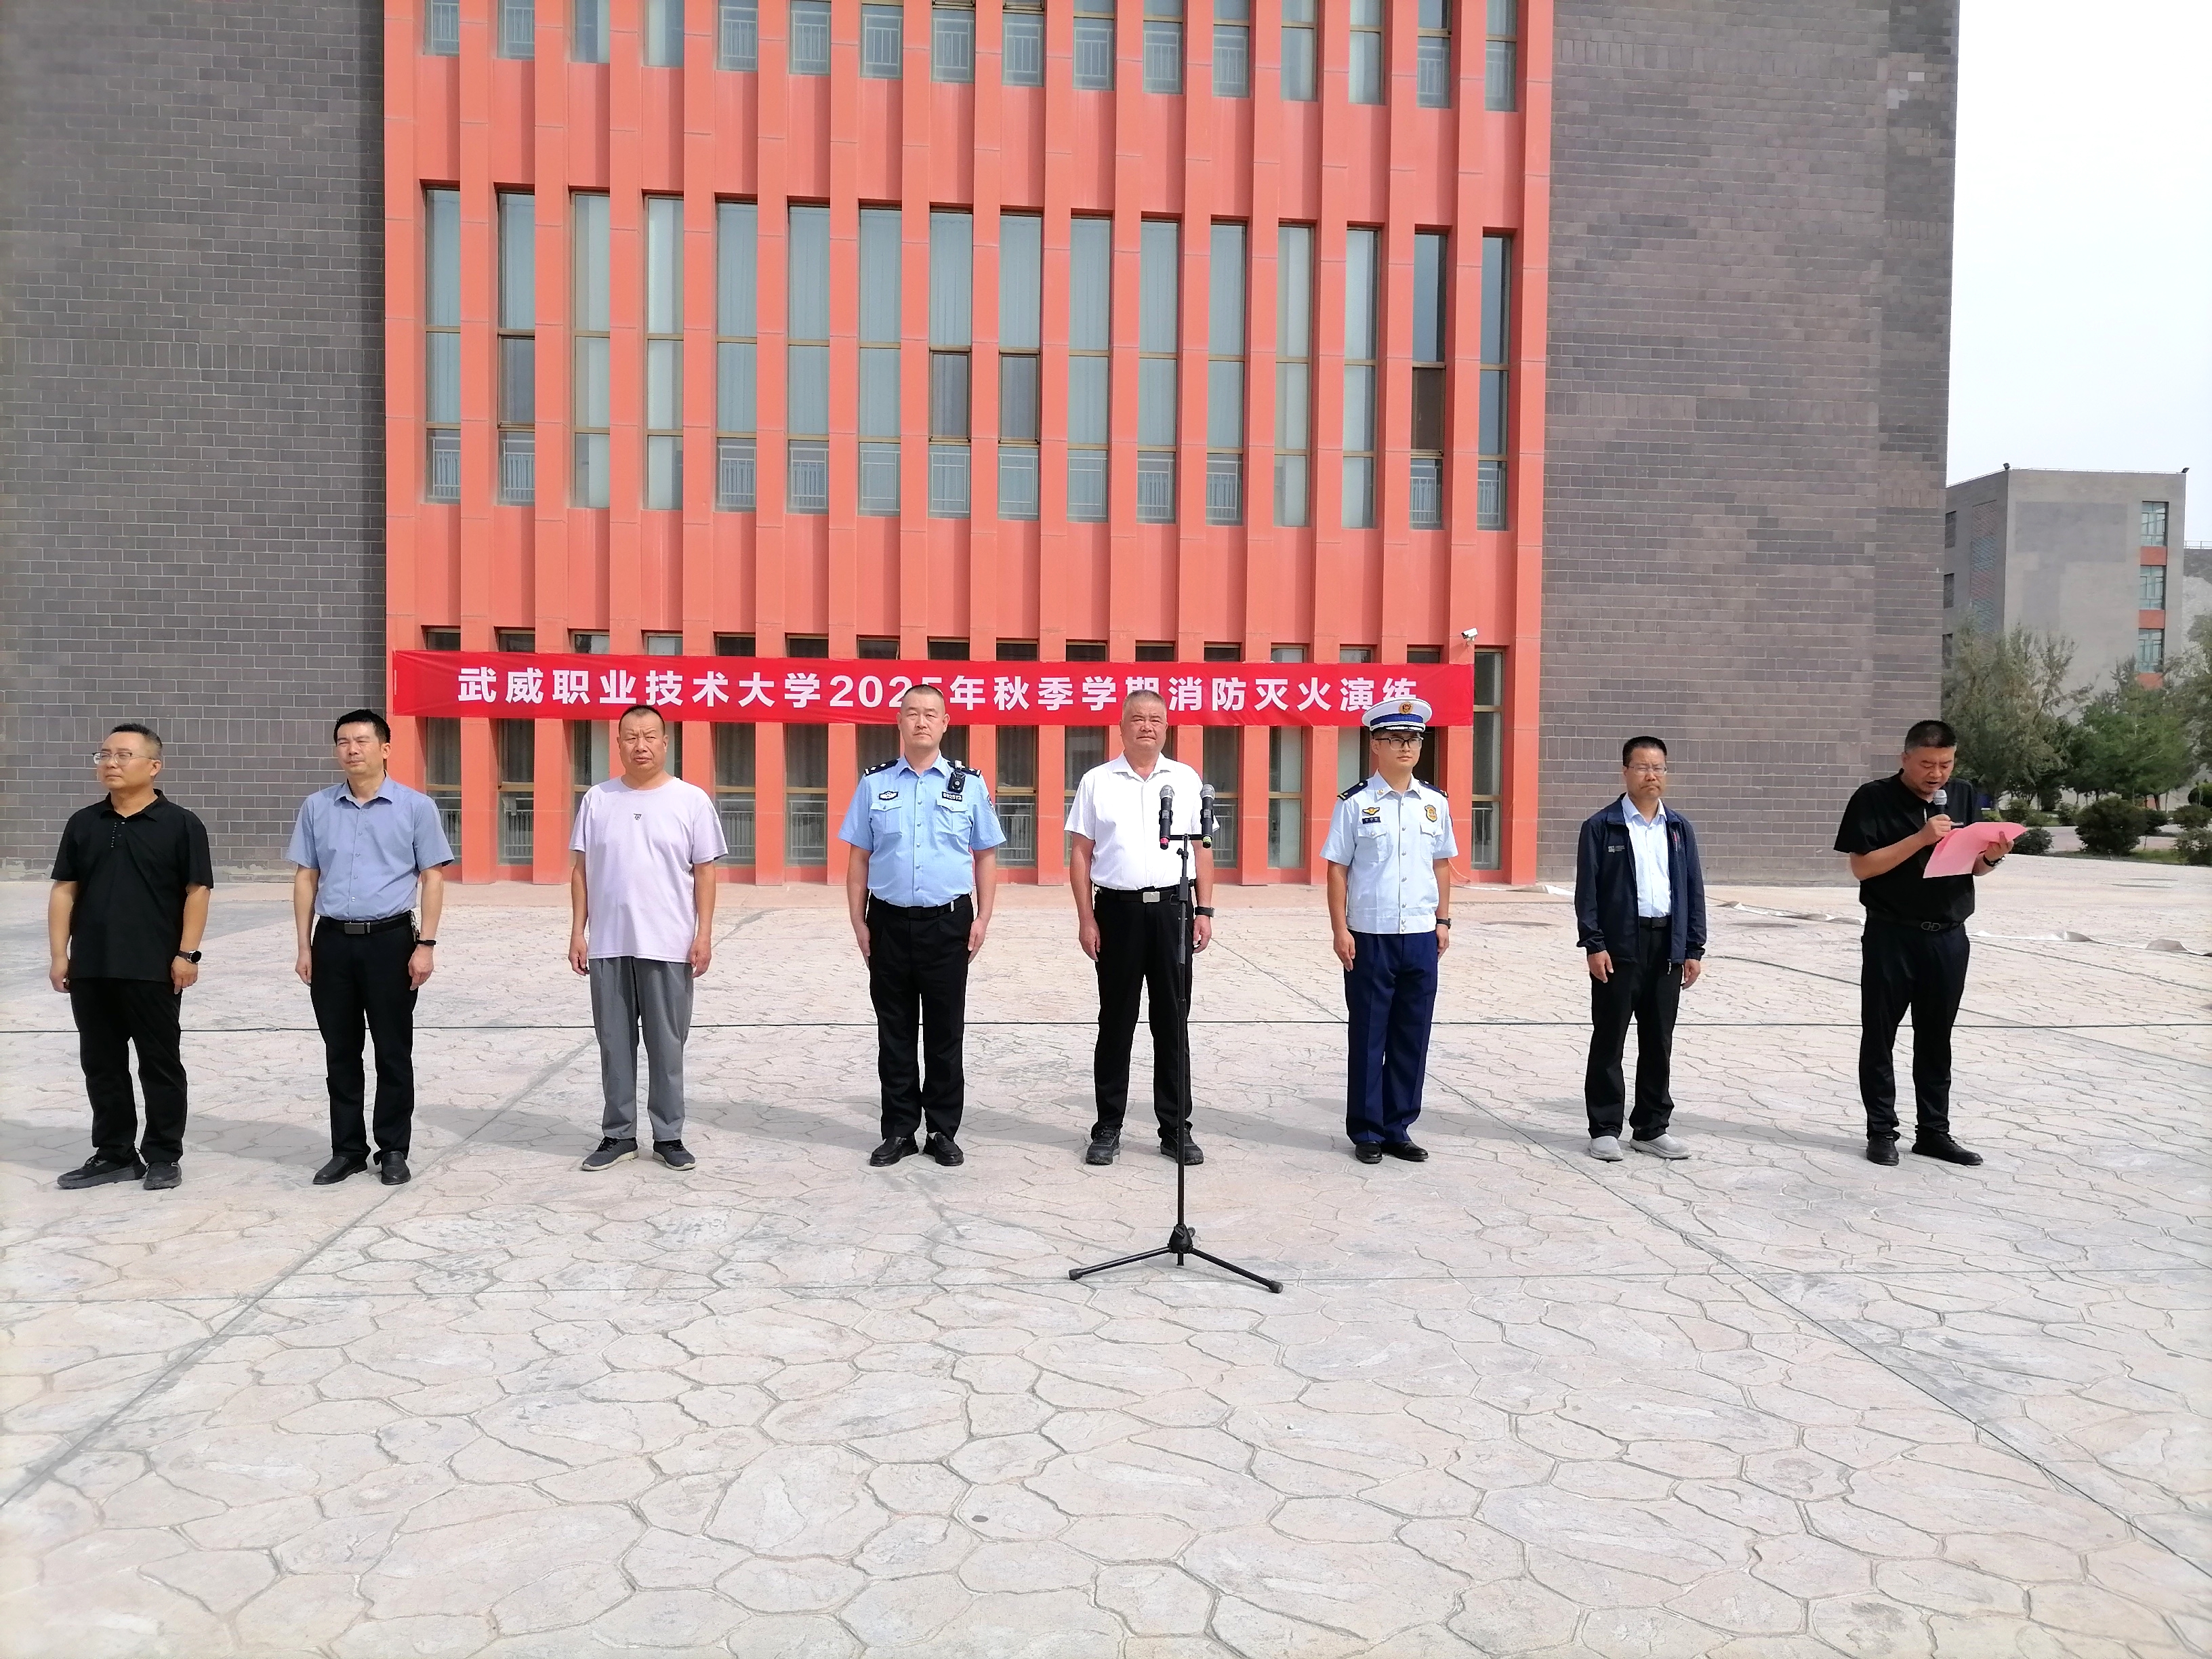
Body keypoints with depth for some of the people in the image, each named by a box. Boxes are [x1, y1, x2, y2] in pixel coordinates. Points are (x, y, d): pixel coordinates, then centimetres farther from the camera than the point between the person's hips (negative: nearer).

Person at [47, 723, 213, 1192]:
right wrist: (58, 954, 4)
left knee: (160, 1064, 4)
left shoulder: (180, 824, -4)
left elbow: (197, 891, -6)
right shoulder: (83, 823, 9)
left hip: (155, 970, -5)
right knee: (101, 1065, 11)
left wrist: (188, 953, -11)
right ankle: (114, 1154, 22)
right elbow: (64, 890, 10)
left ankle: (163, 1156, 14)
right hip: (90, 969, 5)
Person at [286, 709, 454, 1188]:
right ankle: (347, 1149, 20)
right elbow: (305, 878, 11)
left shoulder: (416, 807, -1)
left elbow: (432, 878, -2)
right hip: (332, 941, 3)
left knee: (393, 1051, 4)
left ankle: (393, 1151, 14)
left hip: (390, 939, -3)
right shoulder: (316, 807, 7)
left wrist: (426, 945, -9)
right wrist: (304, 947, 6)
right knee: (340, 1051, 9)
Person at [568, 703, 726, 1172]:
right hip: (608, 945, 2)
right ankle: (618, 1135, 21)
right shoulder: (597, 799, 6)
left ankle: (669, 1136, 17)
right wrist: (577, 932, 3)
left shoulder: (691, 800, 0)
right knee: (614, 1045, 10)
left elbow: (704, 871, 0)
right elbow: (581, 870, 8)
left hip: (669, 946, -2)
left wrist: (704, 934, -5)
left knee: (667, 1046, 6)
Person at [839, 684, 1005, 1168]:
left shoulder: (969, 783, 3)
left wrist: (983, 918, -1)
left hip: (948, 923, -1)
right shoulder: (875, 783, 5)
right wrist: (858, 922, 1)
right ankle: (899, 1130, 19)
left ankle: (944, 1131, 18)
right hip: (889, 922, 1)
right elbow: (859, 857, 6)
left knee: (945, 1032, 7)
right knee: (895, 1032, 8)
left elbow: (985, 855, 6)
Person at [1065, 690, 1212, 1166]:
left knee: (1172, 1021, 6)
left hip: (1172, 907, 1)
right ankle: (1108, 1127, 15)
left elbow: (1201, 849, 10)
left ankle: (1176, 1128, 15)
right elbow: (1081, 854, 3)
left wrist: (1205, 911, 2)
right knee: (1116, 1022, 6)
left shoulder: (1187, 779, 8)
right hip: (1117, 909, -1)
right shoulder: (1097, 782, 4)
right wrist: (1086, 919, -3)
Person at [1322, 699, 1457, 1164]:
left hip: (1421, 937, 4)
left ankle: (1398, 1128, 22)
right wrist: (1340, 930, -8)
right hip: (1370, 938, -4)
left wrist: (1443, 920, 10)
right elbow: (1338, 868, -4)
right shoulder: (1355, 803, -4)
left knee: (1412, 1039, 9)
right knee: (1369, 1039, 5)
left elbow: (1442, 863, 15)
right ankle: (1367, 1132, 16)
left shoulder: (1435, 803, 7)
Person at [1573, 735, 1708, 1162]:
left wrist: (1694, 948, 5)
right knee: (1609, 1040, 2)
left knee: (1659, 1042, 11)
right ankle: (1605, 1129, 11)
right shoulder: (1601, 826, -2)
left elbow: (1694, 890, 11)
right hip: (1619, 947, -4)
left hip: (1667, 946, 4)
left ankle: (1651, 1128, 21)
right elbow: (1587, 890, -5)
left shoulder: (1679, 828, 11)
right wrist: (1594, 945, -12)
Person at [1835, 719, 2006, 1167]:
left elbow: (1973, 866, 13)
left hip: (1948, 938, 4)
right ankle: (1881, 1131, 13)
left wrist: (1991, 856, -10)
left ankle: (1933, 1131, 21)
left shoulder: (1963, 796, 7)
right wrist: (1921, 839, -21)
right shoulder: (1874, 798, -8)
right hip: (1891, 936, -4)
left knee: (1936, 1038, 12)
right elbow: (1862, 866, -14)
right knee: (1880, 1036, 4)